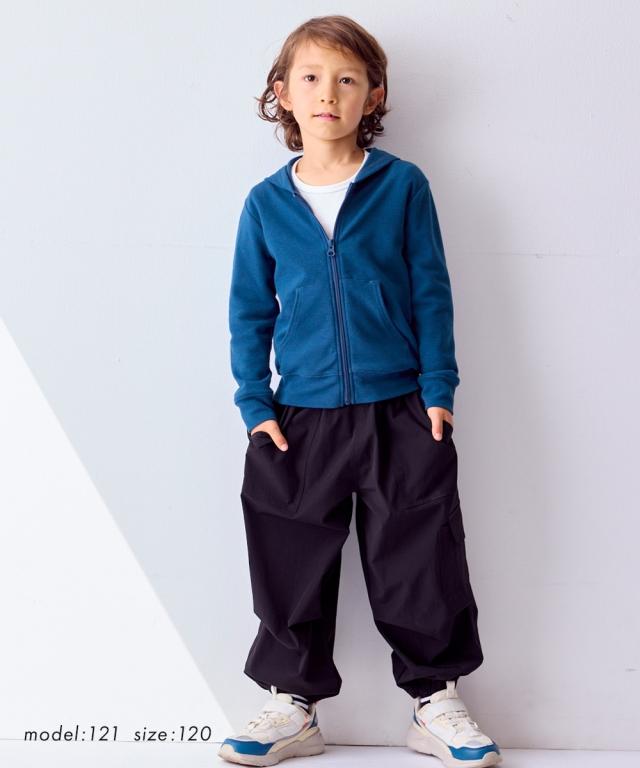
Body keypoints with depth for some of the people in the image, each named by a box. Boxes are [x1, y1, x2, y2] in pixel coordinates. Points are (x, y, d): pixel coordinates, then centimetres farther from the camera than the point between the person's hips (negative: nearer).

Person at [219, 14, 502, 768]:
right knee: (292, 570, 9)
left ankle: (436, 701, 24)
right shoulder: (266, 202, 2)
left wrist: (438, 389, -4)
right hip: (300, 420, 2)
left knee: (420, 565, 6)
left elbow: (430, 292, 0)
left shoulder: (403, 185, -2)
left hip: (401, 414, -1)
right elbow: (249, 310, 6)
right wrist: (254, 404, 0)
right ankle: (294, 704, 25)